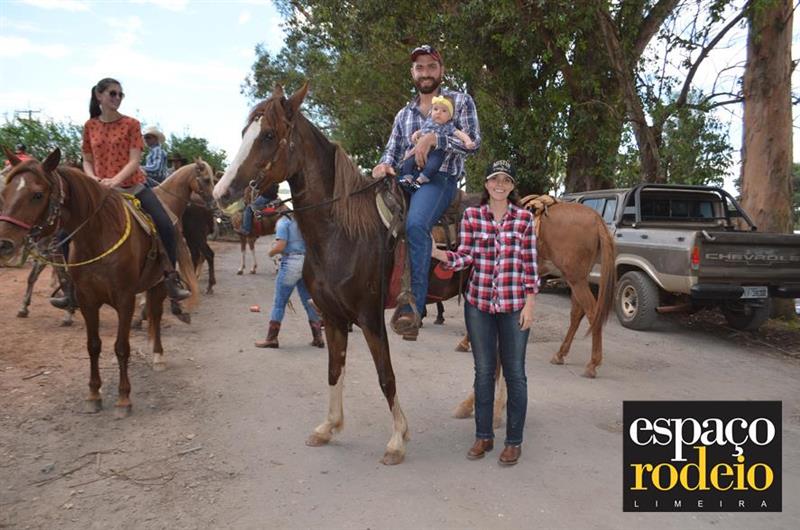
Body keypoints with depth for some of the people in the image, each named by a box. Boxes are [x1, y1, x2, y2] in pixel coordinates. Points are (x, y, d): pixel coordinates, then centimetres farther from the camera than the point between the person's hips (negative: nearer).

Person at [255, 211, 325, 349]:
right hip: (308, 261, 6)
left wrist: (271, 251, 3)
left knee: (279, 301, 3)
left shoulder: (283, 221, -8)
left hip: (291, 262, -6)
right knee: (309, 300, 11)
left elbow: (280, 246, -16)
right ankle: (318, 338, 13)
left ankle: (271, 338, 9)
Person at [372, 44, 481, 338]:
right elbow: (392, 151, 20)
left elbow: (473, 141, -1)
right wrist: (384, 164, -5)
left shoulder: (460, 101, 11)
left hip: (440, 177, -6)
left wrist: (433, 138, -14)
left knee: (415, 224, -35)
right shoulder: (404, 113, 25)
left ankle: (412, 307, -39)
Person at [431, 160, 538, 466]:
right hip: (478, 303, 1)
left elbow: (530, 264, -1)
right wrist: (435, 252, -20)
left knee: (514, 373, 7)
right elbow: (465, 257, -3)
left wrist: (529, 304, -5)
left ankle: (514, 441, 21)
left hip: (514, 306, -1)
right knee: (483, 371, 11)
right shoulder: (471, 216, 1)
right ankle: (483, 436, 26)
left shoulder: (525, 218, -1)